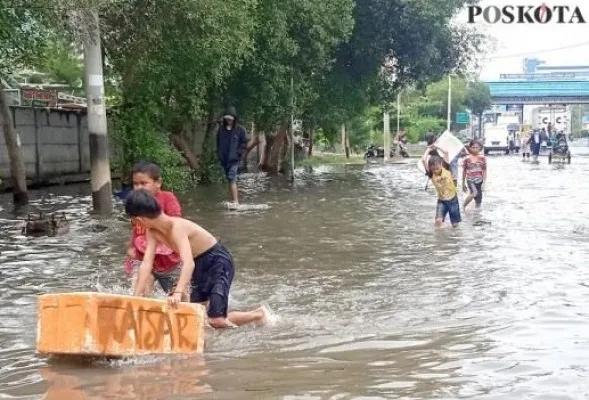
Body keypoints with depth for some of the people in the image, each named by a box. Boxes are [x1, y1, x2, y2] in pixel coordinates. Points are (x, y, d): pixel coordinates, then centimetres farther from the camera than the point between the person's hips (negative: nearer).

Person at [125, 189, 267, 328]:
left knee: (216, 320, -13)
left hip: (219, 262, -9)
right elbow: (146, 264, -10)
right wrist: (136, 296, -17)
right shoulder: (153, 232, -8)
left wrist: (178, 293, -57)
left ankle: (259, 314, 9)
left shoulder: (177, 227, -33)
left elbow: (189, 263, -45)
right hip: (200, 265, 9)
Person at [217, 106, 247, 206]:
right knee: (229, 179, 12)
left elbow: (244, 144, -1)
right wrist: (219, 155, 9)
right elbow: (218, 143, 18)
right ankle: (231, 199, 21)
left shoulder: (240, 130, -4)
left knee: (232, 179, -16)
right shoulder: (221, 129, 8)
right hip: (224, 159, 5)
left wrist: (238, 153, -11)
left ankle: (235, 201, -17)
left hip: (234, 159, -5)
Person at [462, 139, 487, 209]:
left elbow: (484, 171, 2)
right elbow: (464, 171, 6)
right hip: (470, 180, -2)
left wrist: (484, 182, -7)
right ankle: (464, 206, -9)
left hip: (479, 181, 2)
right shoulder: (467, 159, -3)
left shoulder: (482, 158, -1)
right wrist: (463, 184, 10)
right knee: (474, 193, -28)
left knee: (479, 199, 5)